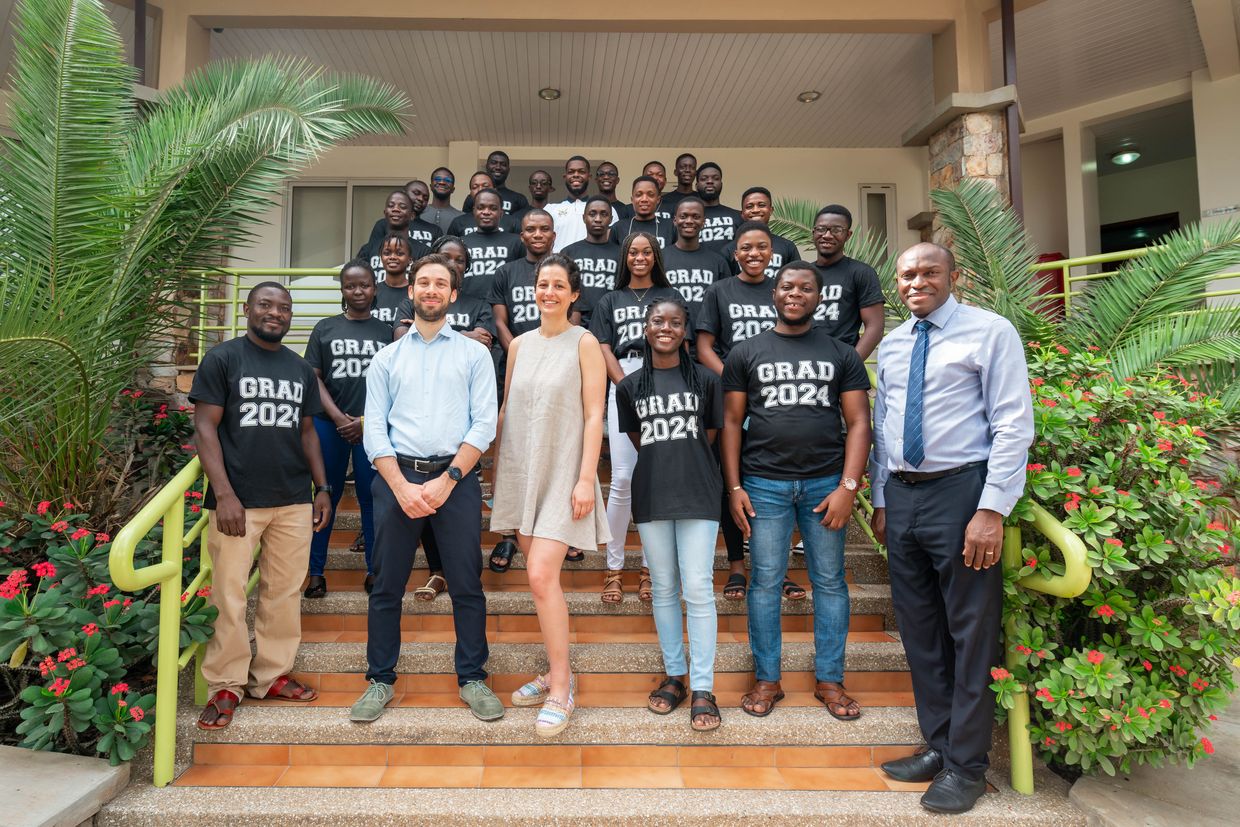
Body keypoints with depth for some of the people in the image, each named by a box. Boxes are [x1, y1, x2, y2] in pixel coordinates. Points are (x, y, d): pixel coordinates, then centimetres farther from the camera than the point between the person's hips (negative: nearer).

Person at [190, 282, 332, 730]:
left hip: (294, 500, 4)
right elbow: (205, 427, -5)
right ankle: (225, 685, 16)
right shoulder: (222, 358, 0)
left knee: (285, 592, 9)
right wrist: (224, 494, -14)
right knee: (229, 596, 1)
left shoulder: (301, 369, 14)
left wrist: (322, 487, 10)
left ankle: (272, 674, 23)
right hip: (237, 500, -4)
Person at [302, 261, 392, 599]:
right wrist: (338, 418, -8)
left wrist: (365, 421, -7)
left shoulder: (387, 331, 7)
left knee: (371, 496, 3)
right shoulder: (325, 328, 8)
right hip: (330, 424, 1)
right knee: (327, 496, 6)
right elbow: (314, 378, 4)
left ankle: (375, 569, 13)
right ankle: (316, 571, 15)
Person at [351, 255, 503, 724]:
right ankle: (381, 681, 22)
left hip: (456, 478, -1)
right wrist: (403, 487, -9)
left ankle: (472, 679, 17)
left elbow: (484, 424, 0)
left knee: (467, 586, 3)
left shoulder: (474, 354, 9)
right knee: (387, 586, 7)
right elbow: (374, 430, 5)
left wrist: (447, 479, -10)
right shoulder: (386, 359, 13)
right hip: (397, 478, 2)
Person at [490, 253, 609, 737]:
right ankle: (556, 670, 25)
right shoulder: (519, 344, 12)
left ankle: (561, 688, 1)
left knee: (542, 575, -14)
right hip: (520, 471, 5)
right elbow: (506, 409, 16)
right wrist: (497, 466, 12)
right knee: (539, 577, 10)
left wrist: (586, 478, -14)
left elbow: (594, 416, -8)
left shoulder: (584, 343, -3)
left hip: (563, 473, -5)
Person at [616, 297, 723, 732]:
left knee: (698, 589, -4)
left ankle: (703, 689, 5)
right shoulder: (630, 386, 7)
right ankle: (674, 676, 24)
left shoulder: (705, 380, 3)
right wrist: (667, 463, 9)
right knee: (664, 588, 10)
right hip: (651, 497, 2)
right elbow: (636, 441, 14)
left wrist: (683, 462, 9)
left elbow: (710, 435, 11)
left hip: (698, 496, -2)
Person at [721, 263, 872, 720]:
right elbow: (732, 423, 6)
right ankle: (766, 679, 17)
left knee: (830, 581, 6)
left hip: (825, 483, 1)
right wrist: (734, 487, -1)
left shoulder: (842, 355, 9)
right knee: (765, 581, 4)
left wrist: (848, 485, -7)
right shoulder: (746, 353, 8)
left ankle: (829, 680, 20)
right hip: (765, 485, 0)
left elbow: (858, 423, 4)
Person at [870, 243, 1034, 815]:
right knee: (919, 628, 14)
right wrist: (880, 501, 14)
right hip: (901, 496, 6)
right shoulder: (890, 346, 13)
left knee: (971, 632, 4)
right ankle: (937, 745, 31)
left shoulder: (990, 332, -5)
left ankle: (966, 766, 19)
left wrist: (992, 510, -17)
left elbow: (1014, 425, -10)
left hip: (961, 492, -6)